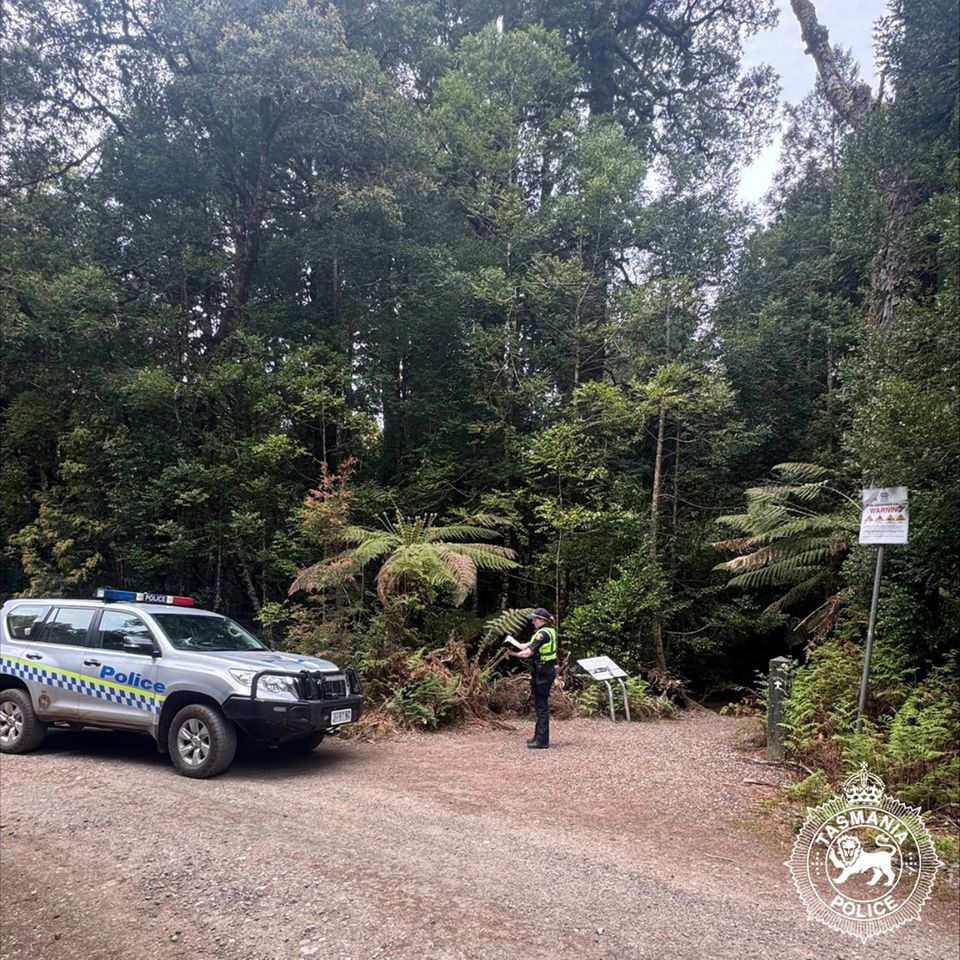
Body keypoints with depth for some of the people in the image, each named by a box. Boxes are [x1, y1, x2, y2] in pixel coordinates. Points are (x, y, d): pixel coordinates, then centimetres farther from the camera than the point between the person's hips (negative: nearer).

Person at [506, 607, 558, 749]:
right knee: (540, 705, 17)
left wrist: (514, 653, -4)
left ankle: (542, 741, 2)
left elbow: (528, 653, -19)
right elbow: (530, 645, 12)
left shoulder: (542, 633, -18)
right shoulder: (550, 631, 11)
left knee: (541, 706, -4)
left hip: (542, 673, -10)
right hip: (548, 670, 10)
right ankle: (539, 736, 25)